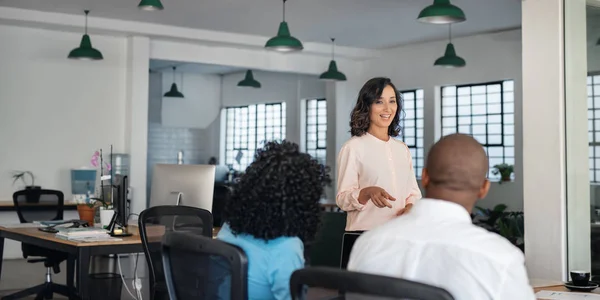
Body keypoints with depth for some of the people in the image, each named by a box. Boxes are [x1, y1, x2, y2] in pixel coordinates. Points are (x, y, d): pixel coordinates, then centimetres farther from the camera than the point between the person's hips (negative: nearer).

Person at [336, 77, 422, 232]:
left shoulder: (403, 148, 9)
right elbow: (343, 199, -11)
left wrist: (410, 208, -9)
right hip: (365, 235, -5)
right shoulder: (353, 148, -8)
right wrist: (368, 192, -29)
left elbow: (414, 192, 12)